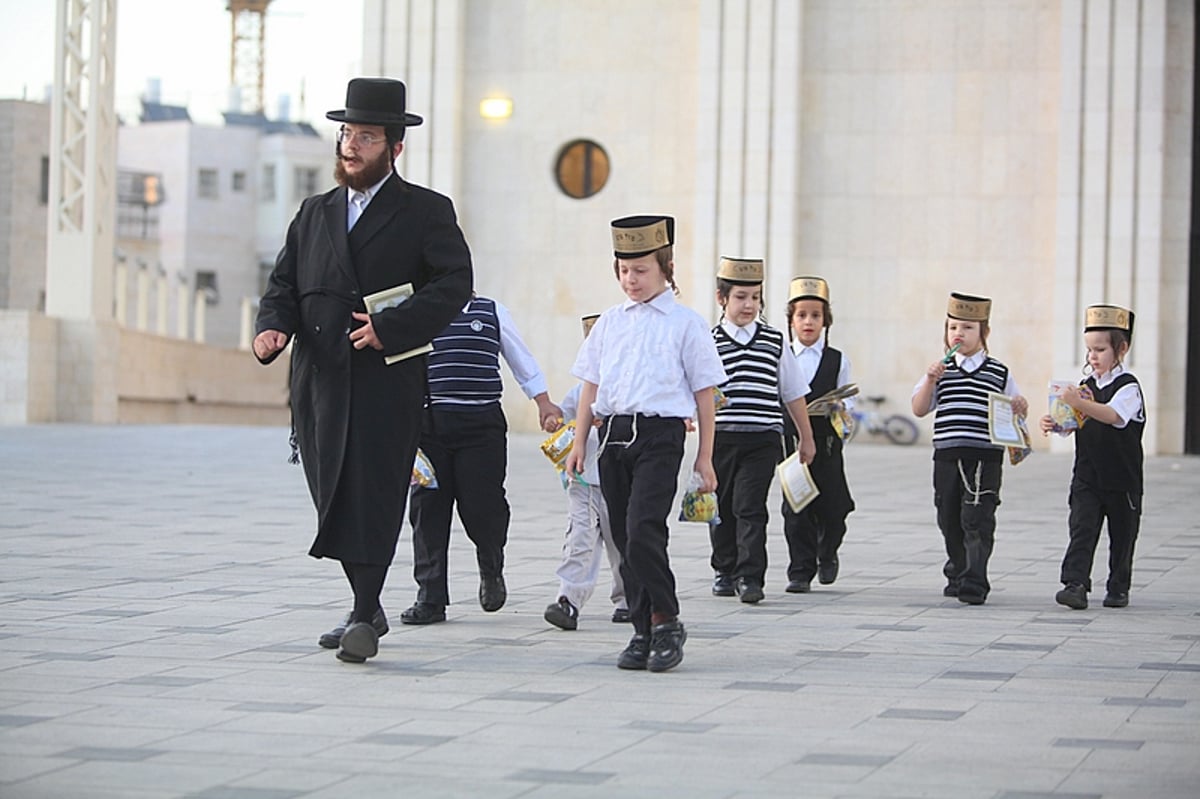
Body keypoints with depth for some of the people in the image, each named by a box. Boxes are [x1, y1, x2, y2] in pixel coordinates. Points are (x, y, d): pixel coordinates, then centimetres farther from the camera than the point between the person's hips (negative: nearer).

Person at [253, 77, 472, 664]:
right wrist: (272, 328, -5)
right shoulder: (314, 215, 19)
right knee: (333, 497, 9)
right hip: (320, 379, 6)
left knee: (370, 494, -12)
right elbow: (284, 285, 17)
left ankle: (364, 618, -11)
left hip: (385, 379, -5)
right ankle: (368, 609, 22)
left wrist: (391, 327, -18)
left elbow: (454, 282, -8)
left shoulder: (426, 212, 4)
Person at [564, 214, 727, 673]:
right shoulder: (609, 323, 14)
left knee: (643, 530, -18)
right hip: (612, 433, 5)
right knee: (624, 536, 5)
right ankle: (644, 631, 12)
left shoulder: (685, 324, 2)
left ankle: (667, 622, -6)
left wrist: (705, 458, 0)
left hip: (659, 434, -5)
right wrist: (579, 442, 12)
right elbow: (591, 386, 19)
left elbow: (704, 394, 3)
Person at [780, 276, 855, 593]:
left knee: (832, 508, 3)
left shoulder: (838, 361, 7)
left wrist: (839, 407, -16)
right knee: (796, 510, -4)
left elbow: (847, 403, 7)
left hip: (826, 440, 0)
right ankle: (801, 572, 3)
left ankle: (827, 553, 33)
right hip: (791, 439, 0)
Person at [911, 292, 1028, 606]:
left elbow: (1012, 411, 12)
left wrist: (1020, 409, -10)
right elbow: (919, 410, 4)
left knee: (977, 520, -10)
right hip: (947, 456, 3)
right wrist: (930, 380, -10)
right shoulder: (940, 370, 10)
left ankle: (974, 584, -10)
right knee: (950, 520, 12)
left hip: (985, 457, -3)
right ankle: (957, 573, 29)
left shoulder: (999, 374, 6)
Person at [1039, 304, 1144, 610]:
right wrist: (1053, 424, -9)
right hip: (1087, 476, 4)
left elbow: (1112, 415, -28)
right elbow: (1072, 425, 12)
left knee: (1122, 534, 8)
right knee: (1082, 528, -9)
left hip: (1122, 478, -4)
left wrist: (1079, 403, -39)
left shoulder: (1128, 386, -10)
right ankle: (1075, 584, -16)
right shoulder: (1087, 385, 9)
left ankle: (1118, 588, 22)